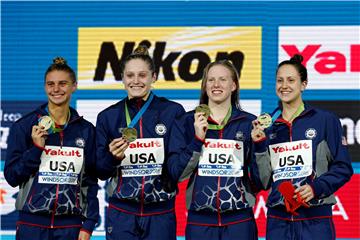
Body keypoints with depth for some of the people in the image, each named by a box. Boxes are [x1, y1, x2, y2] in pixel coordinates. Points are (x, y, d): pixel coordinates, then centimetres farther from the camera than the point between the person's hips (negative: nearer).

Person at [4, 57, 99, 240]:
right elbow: (11, 177, 0)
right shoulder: (24, 127, 1)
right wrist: (36, 147, -12)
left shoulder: (86, 130, 6)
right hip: (32, 224, -1)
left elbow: (91, 182, 8)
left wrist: (88, 225, 1)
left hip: (70, 225, 1)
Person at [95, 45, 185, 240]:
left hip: (161, 213, -1)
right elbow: (100, 172, 6)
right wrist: (112, 157, -14)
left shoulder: (173, 112, 0)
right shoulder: (107, 117, 5)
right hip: (121, 214, 1)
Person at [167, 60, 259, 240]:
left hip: (239, 221, 0)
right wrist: (197, 139, -12)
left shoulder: (249, 123, 5)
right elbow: (177, 174, -2)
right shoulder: (186, 122, 6)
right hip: (199, 221, 0)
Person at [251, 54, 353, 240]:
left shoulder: (326, 120, 1)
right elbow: (263, 181, 10)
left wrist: (317, 187, -14)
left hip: (315, 219, -3)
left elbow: (343, 168, 1)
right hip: (278, 221, 3)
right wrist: (259, 146, -3)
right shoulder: (267, 125, 12)